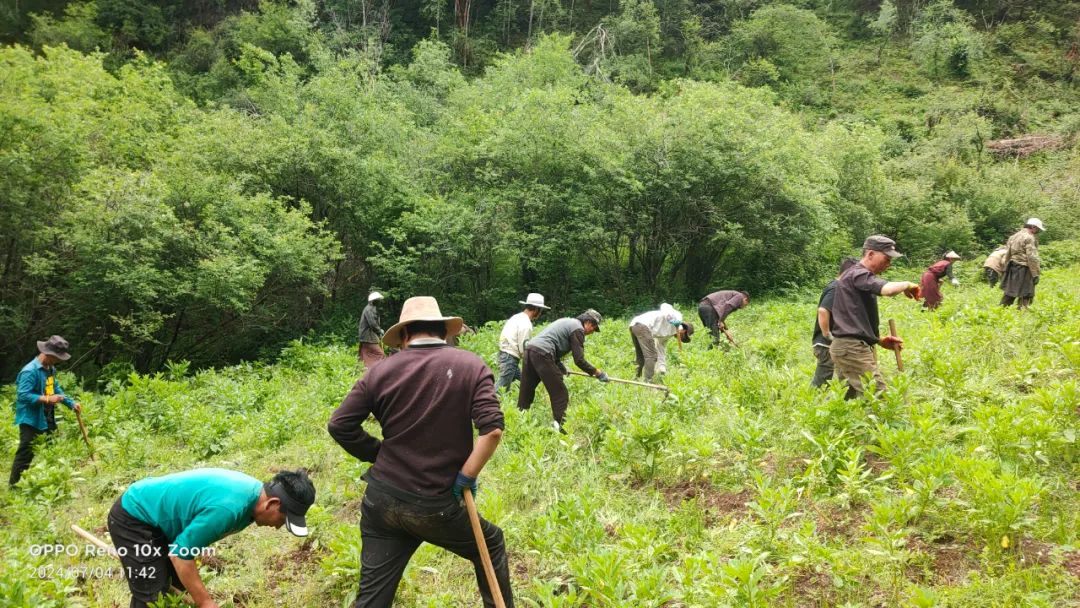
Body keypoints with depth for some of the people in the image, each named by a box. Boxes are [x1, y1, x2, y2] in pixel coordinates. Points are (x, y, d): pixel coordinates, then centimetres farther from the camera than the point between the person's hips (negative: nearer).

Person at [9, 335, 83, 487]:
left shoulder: (51, 368, 7)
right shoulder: (30, 371, -22)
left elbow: (56, 389, 17)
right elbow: (23, 395, -27)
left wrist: (71, 403, 8)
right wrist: (47, 399, -31)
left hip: (47, 419, 9)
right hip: (31, 421, -9)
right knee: (25, 455, -4)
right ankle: (13, 486, 7)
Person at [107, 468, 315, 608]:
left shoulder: (253, 490, -5)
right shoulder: (228, 507, -36)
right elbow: (179, 554, -28)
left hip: (155, 514, 9)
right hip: (133, 519, -9)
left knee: (179, 587, 10)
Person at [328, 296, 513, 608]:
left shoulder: (381, 371, -1)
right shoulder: (471, 366, -5)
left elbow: (339, 425, -1)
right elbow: (492, 429, -17)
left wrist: (380, 454, 11)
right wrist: (467, 477, -7)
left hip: (381, 499, 2)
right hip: (435, 506, -2)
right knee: (491, 546, 24)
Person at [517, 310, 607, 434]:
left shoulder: (567, 321, 27)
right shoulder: (578, 329, -1)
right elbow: (579, 360, -5)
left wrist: (561, 367, 29)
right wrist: (597, 373, 4)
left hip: (529, 348, 9)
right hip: (542, 354, -9)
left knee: (526, 393, 12)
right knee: (560, 395, -2)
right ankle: (560, 427, -5)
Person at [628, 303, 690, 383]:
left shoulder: (667, 335, 29)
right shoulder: (677, 316, 6)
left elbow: (661, 352, 32)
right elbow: (665, 306, -13)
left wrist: (662, 371, 27)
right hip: (643, 325, -10)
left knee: (640, 357, 20)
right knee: (651, 355, -5)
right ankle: (648, 381, -4)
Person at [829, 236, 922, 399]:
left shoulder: (855, 276, 22)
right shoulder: (858, 275, -10)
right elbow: (888, 289, -29)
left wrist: (880, 340, 14)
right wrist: (907, 285, -7)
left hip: (848, 347, 10)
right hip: (852, 348, -10)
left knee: (850, 398, 11)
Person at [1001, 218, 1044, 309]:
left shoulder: (1013, 236, 15)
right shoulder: (1029, 238, -10)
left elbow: (1007, 254, 16)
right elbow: (1032, 258, -15)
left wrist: (1006, 269, 19)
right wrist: (1035, 274, -14)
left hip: (1012, 268, 8)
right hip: (1024, 270, -8)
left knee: (1009, 293, 14)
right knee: (1025, 295, -3)